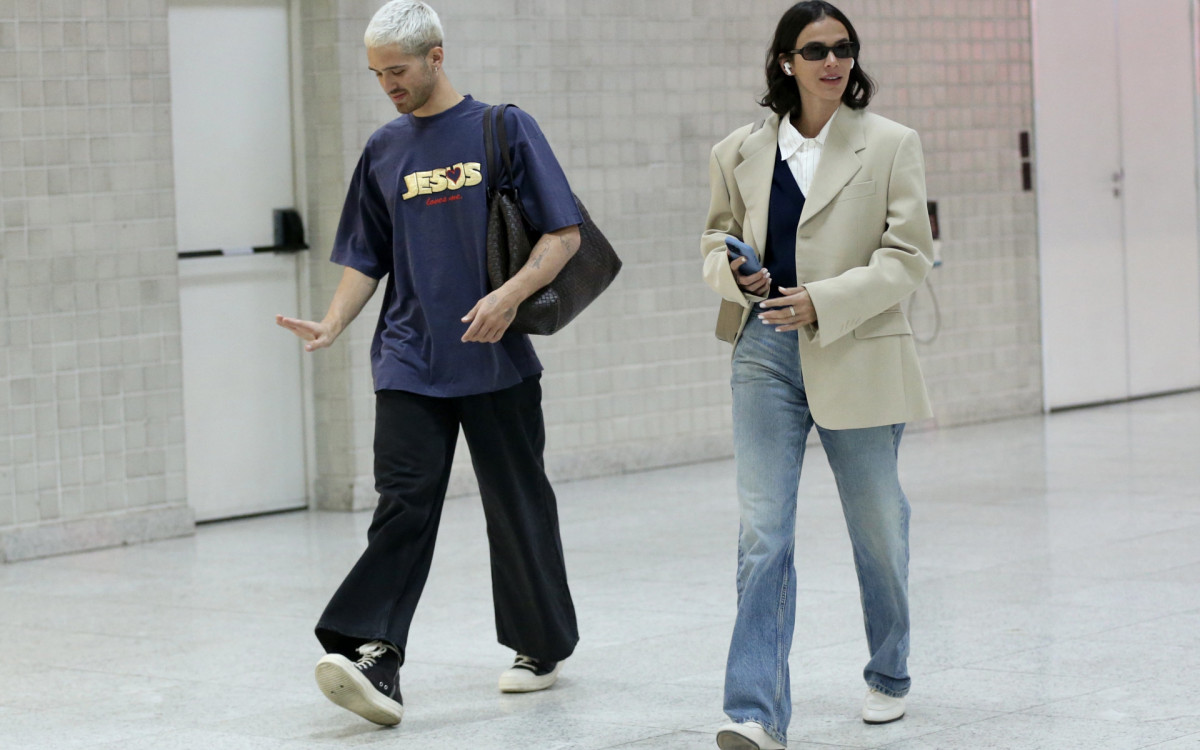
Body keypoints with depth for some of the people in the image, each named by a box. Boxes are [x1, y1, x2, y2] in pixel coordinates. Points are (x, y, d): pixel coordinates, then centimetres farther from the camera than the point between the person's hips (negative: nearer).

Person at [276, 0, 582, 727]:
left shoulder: (505, 130, -1)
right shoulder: (384, 150, 11)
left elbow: (565, 235, -4)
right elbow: (367, 259, 14)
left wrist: (511, 294, -19)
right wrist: (332, 326, -3)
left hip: (499, 363, -2)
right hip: (410, 363, 2)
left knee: (519, 505, 8)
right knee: (404, 504, -10)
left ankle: (543, 646, 24)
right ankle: (373, 655, -21)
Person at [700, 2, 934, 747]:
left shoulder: (891, 145, -2)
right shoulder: (742, 152, 5)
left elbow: (908, 255, -7)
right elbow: (718, 236, 19)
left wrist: (824, 302, -18)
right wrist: (732, 269, -5)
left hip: (858, 357, -1)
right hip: (766, 355, 1)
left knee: (878, 526, 14)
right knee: (763, 531, -9)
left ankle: (890, 676, 36)